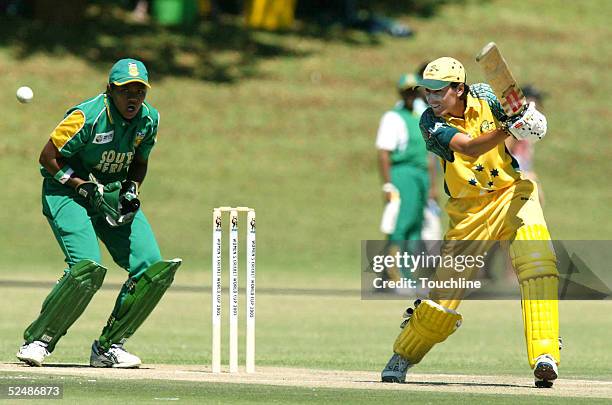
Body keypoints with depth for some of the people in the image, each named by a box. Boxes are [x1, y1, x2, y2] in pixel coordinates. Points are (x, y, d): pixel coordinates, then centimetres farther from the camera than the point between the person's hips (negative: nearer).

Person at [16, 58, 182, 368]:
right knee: (88, 267, -28)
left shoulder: (149, 120, -3)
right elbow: (48, 158, -15)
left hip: (115, 194, 7)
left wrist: (131, 190, -6)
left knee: (154, 269, -8)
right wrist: (86, 188, -21)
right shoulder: (87, 117, -22)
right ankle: (38, 341, -10)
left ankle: (108, 346, 5)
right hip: (67, 191, -6)